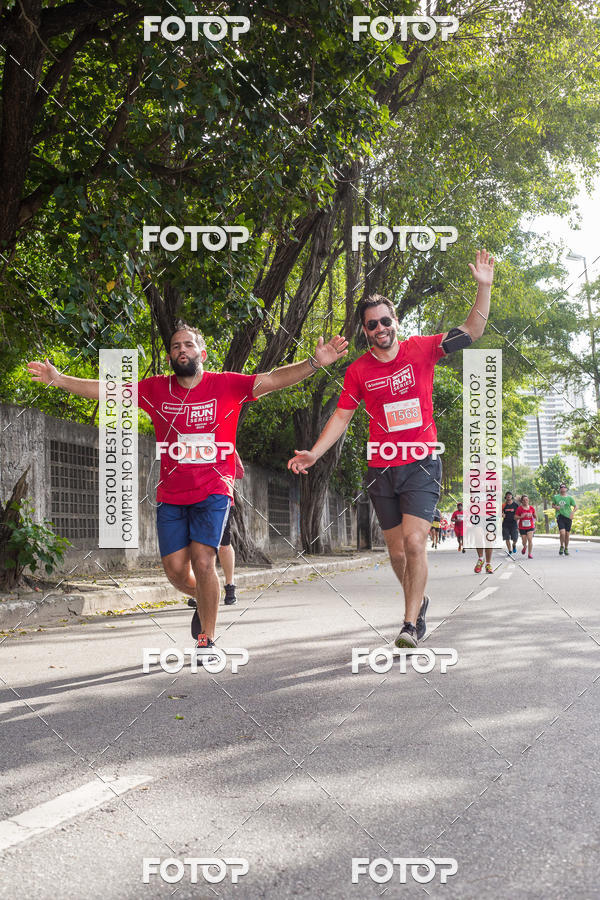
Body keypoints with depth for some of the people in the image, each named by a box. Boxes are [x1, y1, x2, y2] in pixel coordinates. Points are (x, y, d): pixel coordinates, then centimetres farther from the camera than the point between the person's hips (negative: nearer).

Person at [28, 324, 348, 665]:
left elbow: (273, 380, -12)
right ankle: (205, 600, 37)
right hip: (171, 495, 3)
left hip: (212, 492, -3)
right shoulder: (156, 389, 4)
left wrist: (314, 363, -25)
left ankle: (208, 640, 0)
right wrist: (60, 379, -3)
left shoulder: (225, 385, -3)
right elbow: (107, 390, 5)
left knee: (202, 561, -16)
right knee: (176, 570, 2)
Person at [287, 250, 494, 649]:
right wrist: (314, 453, -3)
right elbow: (342, 416, 7)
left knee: (414, 543, -17)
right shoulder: (358, 370, 2)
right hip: (381, 470, 3)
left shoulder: (421, 350, -2)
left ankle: (411, 622, -8)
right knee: (397, 551, 10)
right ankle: (419, 599, 36)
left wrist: (484, 287, -16)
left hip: (422, 465, -3)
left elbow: (472, 331, -4)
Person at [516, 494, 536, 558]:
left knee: (530, 540, -11)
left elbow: (534, 516, 15)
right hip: (522, 527, -1)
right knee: (524, 541, 3)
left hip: (530, 527, 1)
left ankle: (530, 554, -2)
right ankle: (525, 547, 40)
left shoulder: (532, 508, 3)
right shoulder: (519, 508, -4)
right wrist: (521, 517, -20)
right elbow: (515, 517, -2)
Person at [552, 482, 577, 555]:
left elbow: (575, 506, 9)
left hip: (568, 517, 1)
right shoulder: (556, 497, 5)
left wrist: (572, 513, -8)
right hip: (560, 517, -1)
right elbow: (553, 504, 20)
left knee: (567, 534, 6)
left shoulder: (569, 497, 3)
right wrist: (555, 507, -3)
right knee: (562, 533, -18)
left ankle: (566, 549, 25)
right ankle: (562, 546, 7)